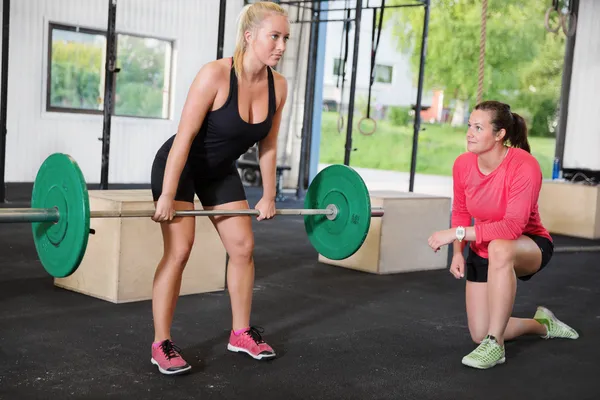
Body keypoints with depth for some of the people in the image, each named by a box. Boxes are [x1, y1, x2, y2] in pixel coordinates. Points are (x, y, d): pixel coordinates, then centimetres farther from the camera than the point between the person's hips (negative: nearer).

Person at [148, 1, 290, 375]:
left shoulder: (278, 86, -11)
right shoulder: (215, 74, -29)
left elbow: (268, 144, 0)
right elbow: (184, 137, -28)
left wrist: (269, 196, 4)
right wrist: (167, 197, -27)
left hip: (220, 172, 6)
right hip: (179, 167, -6)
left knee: (243, 247, 4)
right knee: (179, 250, -14)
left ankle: (241, 332, 20)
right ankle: (161, 344, -2)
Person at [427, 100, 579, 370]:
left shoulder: (524, 166, -29)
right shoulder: (463, 164, -13)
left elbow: (513, 227, -36)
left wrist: (457, 234, -38)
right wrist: (458, 252, -12)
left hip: (528, 247, -6)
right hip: (483, 251, 6)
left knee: (499, 249, -44)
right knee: (479, 335, 3)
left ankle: (495, 346, -29)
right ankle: (543, 325, 34)